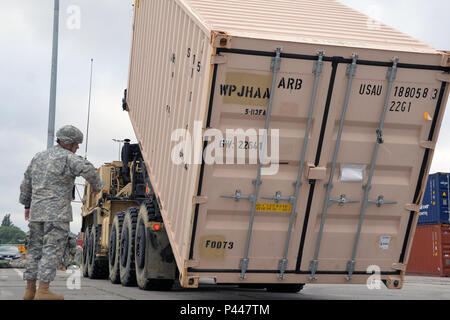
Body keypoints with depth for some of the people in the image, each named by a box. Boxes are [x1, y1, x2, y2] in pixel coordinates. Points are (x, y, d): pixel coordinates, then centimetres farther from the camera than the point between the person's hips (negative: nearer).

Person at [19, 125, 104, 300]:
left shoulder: (39, 157, 18)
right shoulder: (67, 157, -6)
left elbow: (26, 183, 24)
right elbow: (88, 170, -22)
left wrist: (27, 205, 32)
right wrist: (97, 187, -4)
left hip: (36, 211, 7)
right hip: (57, 213, -7)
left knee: (35, 248, 11)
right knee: (52, 249, -7)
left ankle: (30, 290, 12)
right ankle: (43, 290, -11)